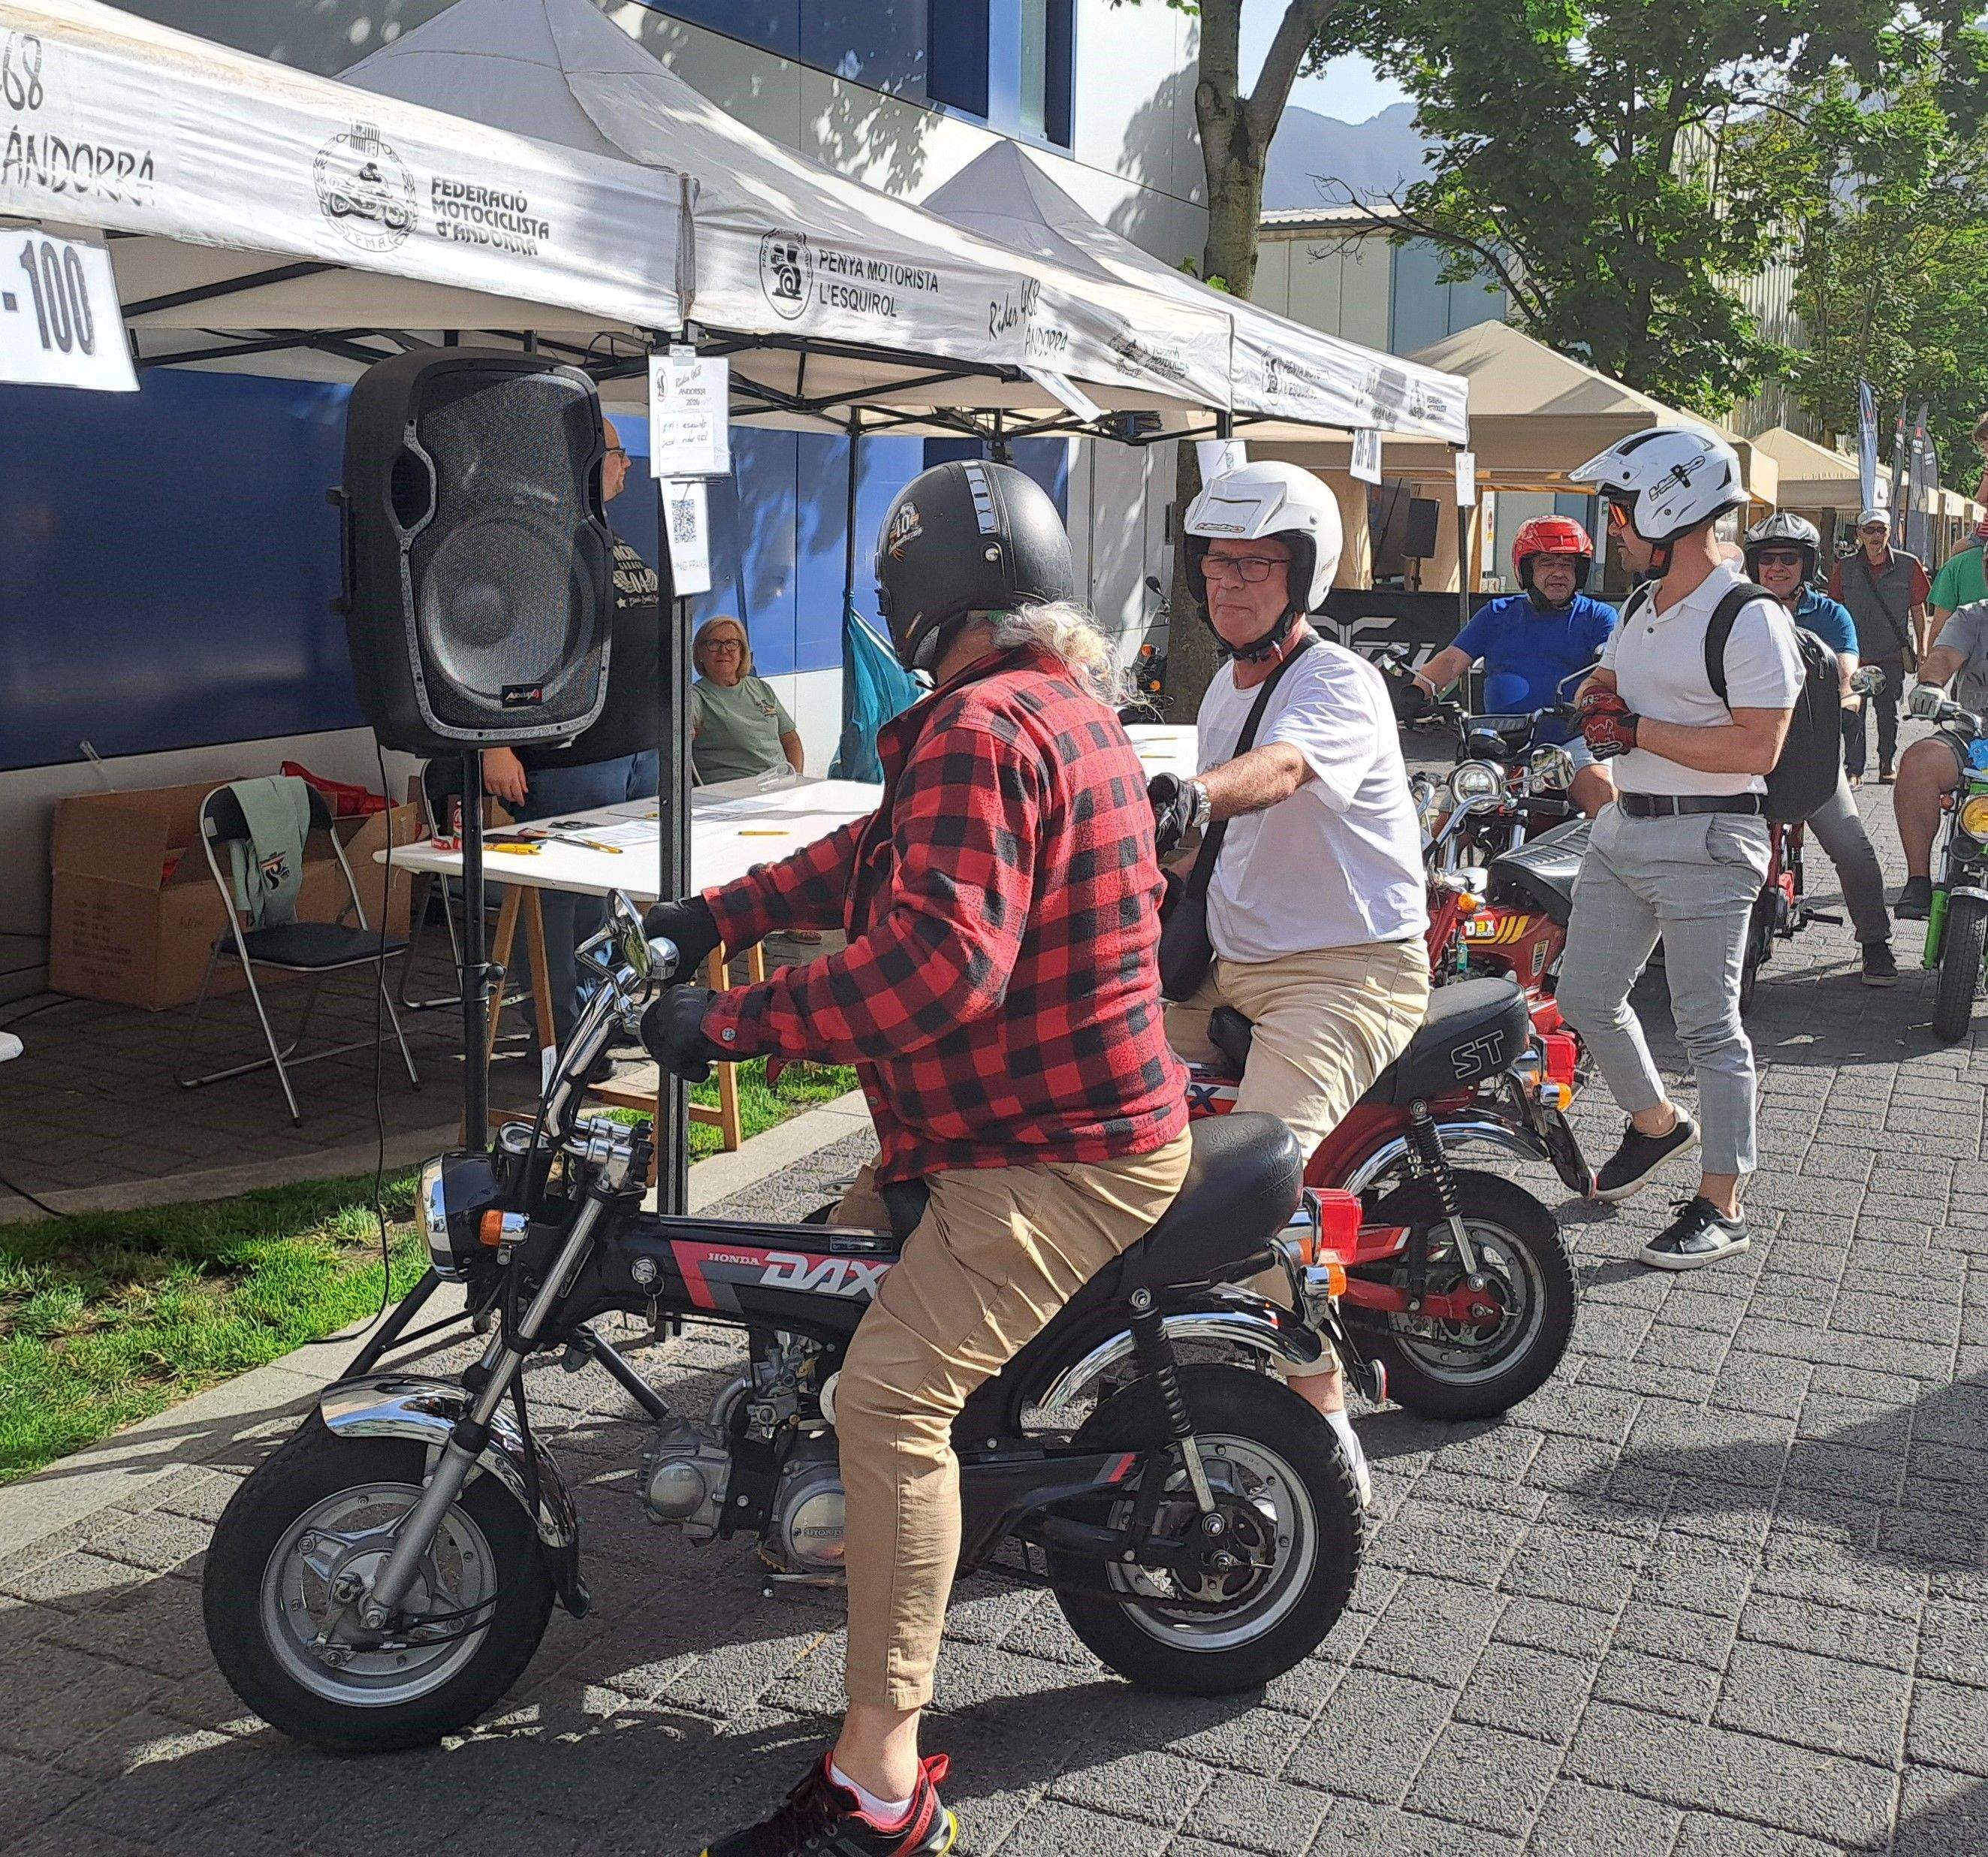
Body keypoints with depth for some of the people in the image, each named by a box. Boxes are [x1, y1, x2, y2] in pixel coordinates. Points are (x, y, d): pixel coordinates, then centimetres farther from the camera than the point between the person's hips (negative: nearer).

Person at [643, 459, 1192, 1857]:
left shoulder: (982, 731, -20)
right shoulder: (1070, 700, 15)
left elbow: (941, 957, -33)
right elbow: (890, 852, 20)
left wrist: (732, 1022, -26)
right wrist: (720, 914, 14)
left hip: (1059, 1157, -11)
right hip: (1084, 1112, 11)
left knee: (890, 1395, -20)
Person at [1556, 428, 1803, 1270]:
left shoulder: (1751, 618, -14)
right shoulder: (1642, 607, 13)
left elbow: (1756, 748, -21)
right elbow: (1603, 683, 27)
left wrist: (1636, 730, -18)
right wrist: (1595, 699, 2)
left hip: (1704, 843, -9)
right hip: (1622, 830, 9)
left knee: (1709, 1026, -2)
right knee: (1584, 997, 13)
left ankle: (1720, 1207, 7)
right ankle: (1656, 1122, 37)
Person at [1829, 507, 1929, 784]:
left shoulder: (1908, 565, -1)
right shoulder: (1844, 568, 1)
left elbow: (1918, 609, 5)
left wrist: (1921, 648, 4)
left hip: (1893, 655, 0)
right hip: (1855, 654, 0)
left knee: (1888, 712, 10)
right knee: (1853, 713, -3)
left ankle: (1888, 762, 26)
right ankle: (1854, 769, 3)